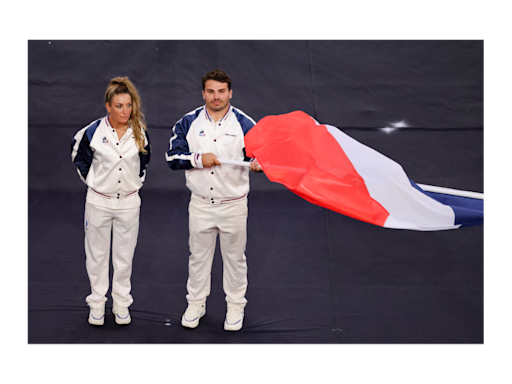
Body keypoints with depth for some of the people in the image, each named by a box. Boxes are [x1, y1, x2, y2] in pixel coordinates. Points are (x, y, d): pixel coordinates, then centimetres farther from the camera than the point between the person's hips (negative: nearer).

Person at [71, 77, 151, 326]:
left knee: (124, 256, 10)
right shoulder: (93, 132, -11)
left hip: (129, 202, 1)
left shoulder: (140, 132, -4)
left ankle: (121, 303, 22)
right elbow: (78, 156, 6)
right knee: (97, 254, 8)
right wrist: (91, 180, 7)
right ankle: (96, 303, 20)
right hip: (99, 201, -1)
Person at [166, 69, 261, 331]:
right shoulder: (188, 122, -1)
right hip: (200, 204, 2)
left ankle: (236, 306, 26)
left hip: (234, 205, -1)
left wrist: (256, 163, -25)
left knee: (234, 257, 10)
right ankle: (196, 303, 31)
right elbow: (172, 157, -2)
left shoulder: (245, 124, -5)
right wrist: (198, 159, -18)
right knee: (198, 256, 14)